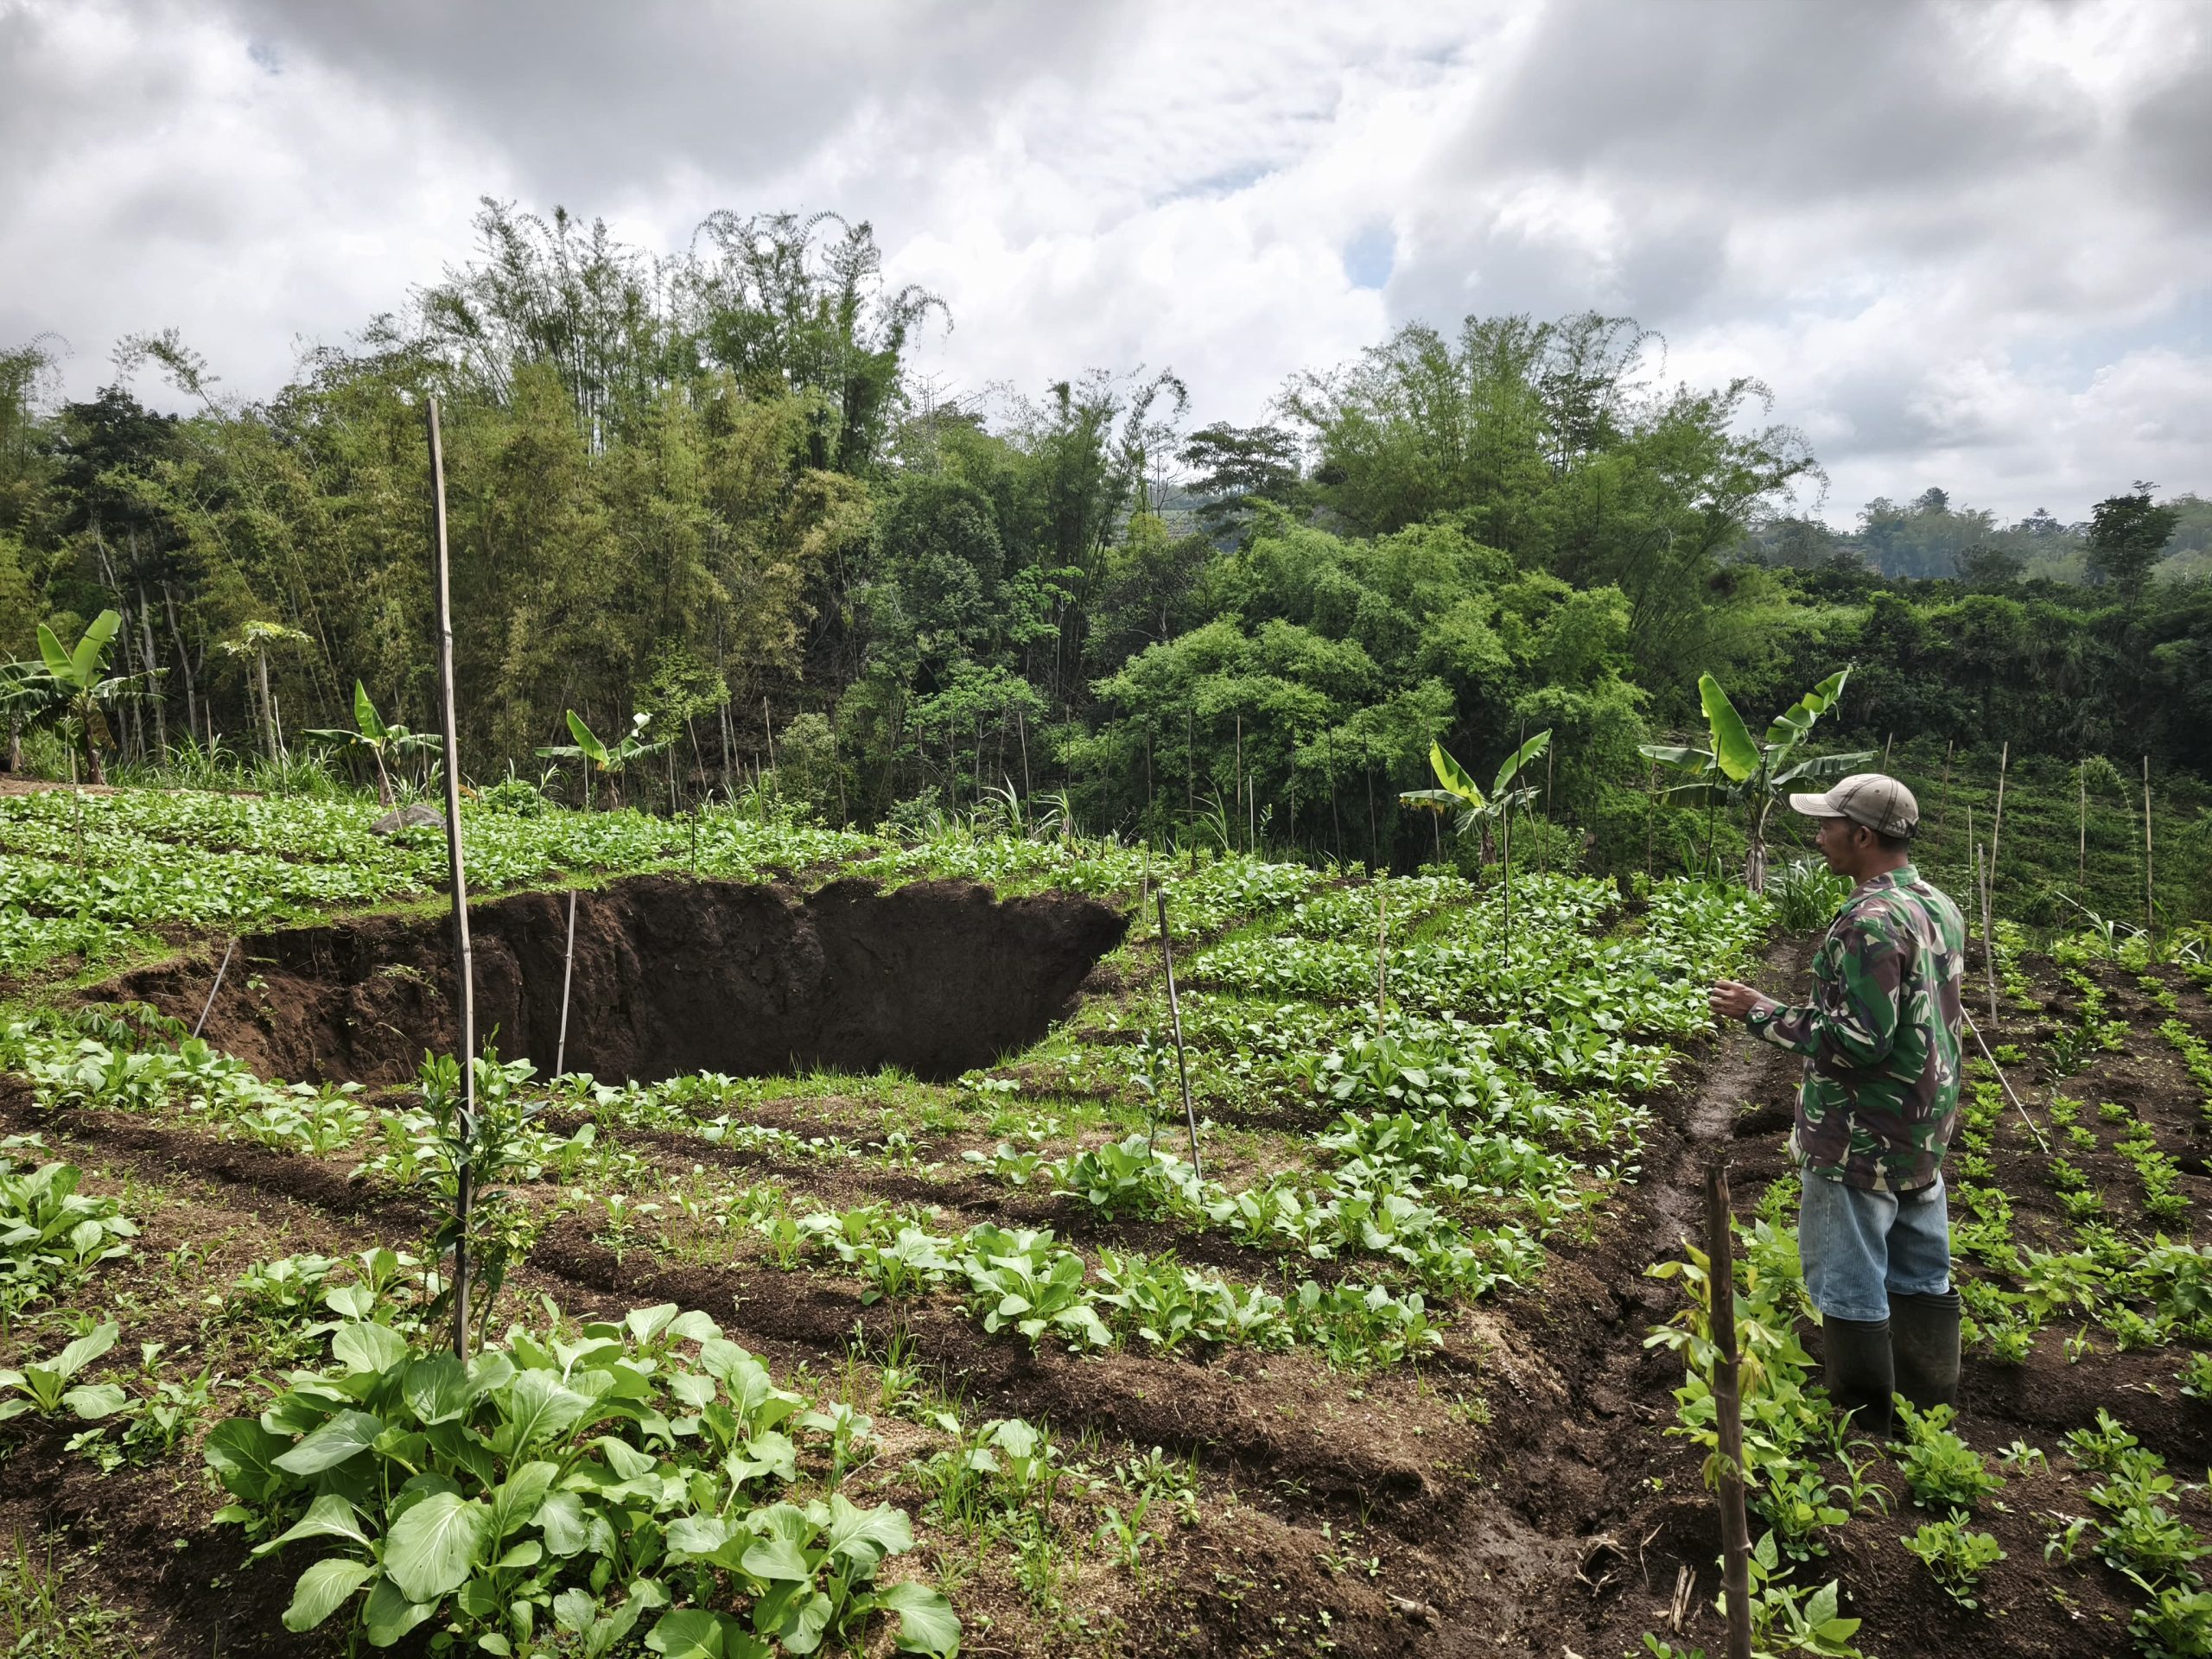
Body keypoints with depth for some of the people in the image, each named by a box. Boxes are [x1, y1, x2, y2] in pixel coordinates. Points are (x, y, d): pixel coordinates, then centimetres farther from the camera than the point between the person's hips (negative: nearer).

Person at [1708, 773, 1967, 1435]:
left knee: (1848, 1283, 3)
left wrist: (1760, 1013, -17)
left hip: (1861, 1143, -9)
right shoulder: (1939, 908, 7)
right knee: (1921, 1277, 18)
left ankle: (1863, 1430, 14)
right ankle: (1930, 1417, 30)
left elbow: (1860, 1039, -25)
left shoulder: (1869, 921, -23)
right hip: (1923, 1133, 9)